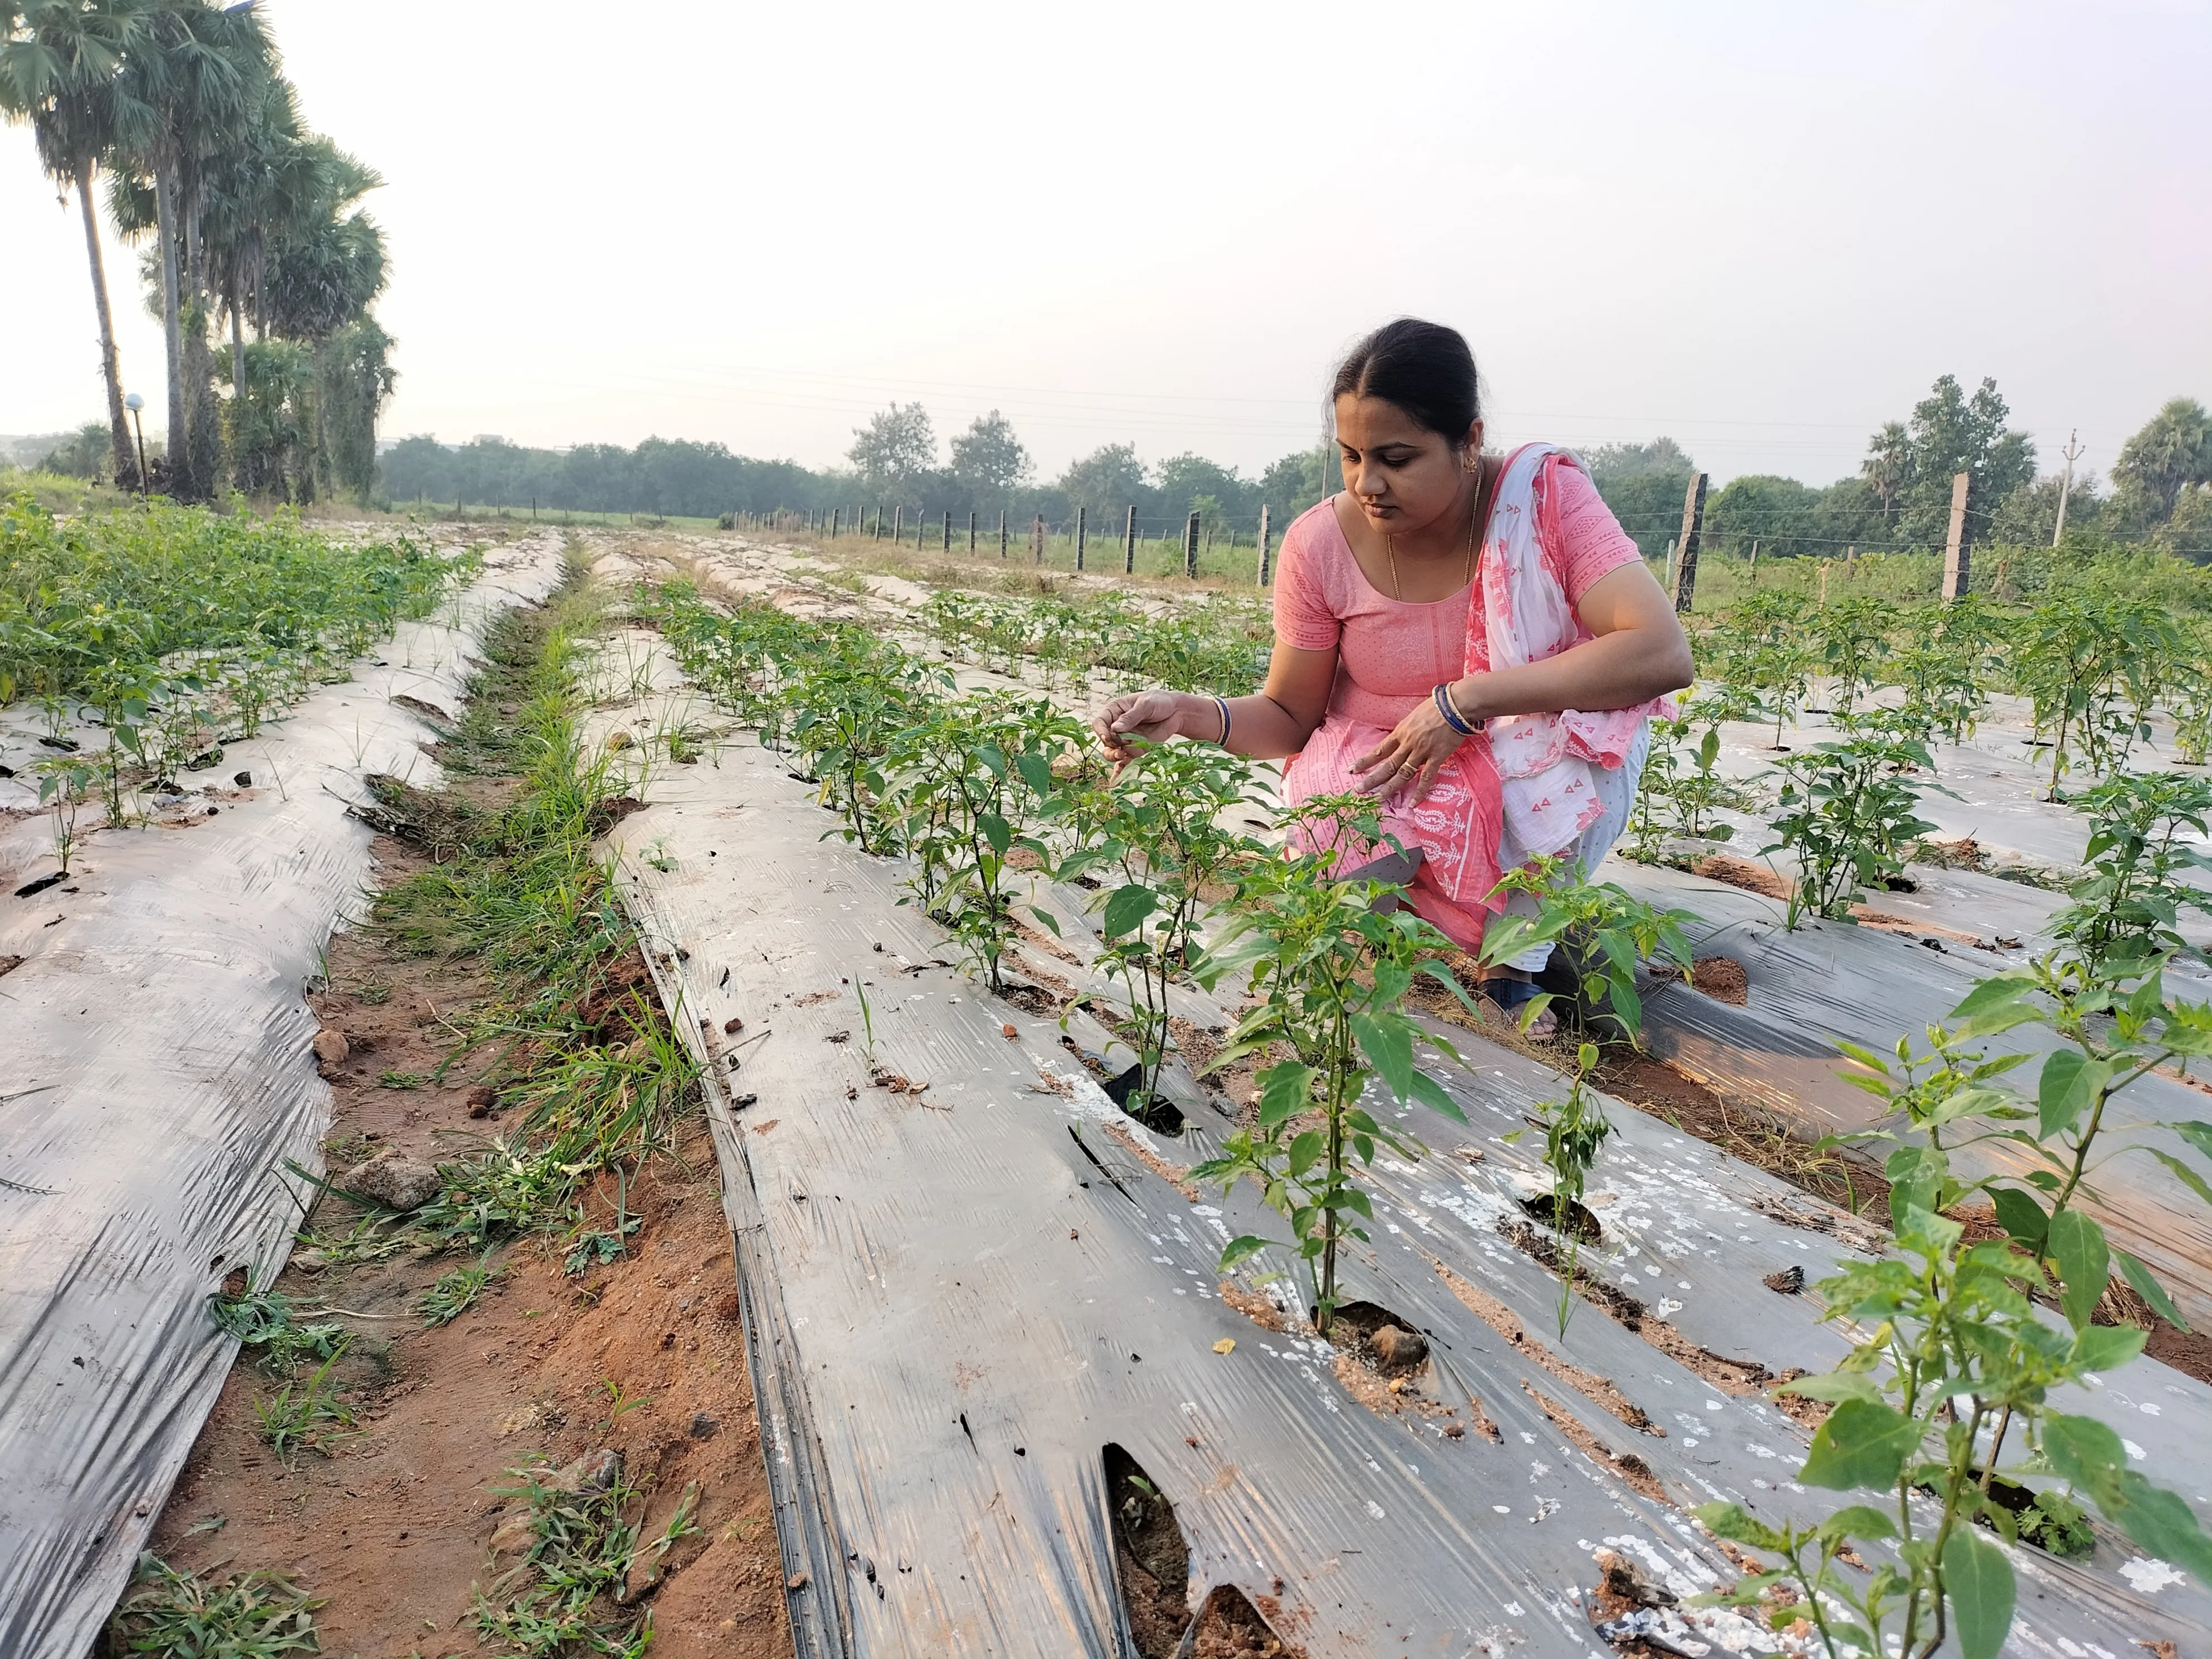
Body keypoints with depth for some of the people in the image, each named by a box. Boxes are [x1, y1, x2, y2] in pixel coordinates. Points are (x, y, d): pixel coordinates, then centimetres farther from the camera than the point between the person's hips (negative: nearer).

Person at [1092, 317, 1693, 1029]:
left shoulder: (1546, 493, -18)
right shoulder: (1320, 544, -15)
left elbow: (1662, 653, -28)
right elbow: (1290, 716, -5)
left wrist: (1465, 699, -32)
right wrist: (1195, 715, -26)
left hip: (1540, 793, 0)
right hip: (1380, 781, 1)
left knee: (1602, 714, -31)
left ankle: (1518, 954, -7)